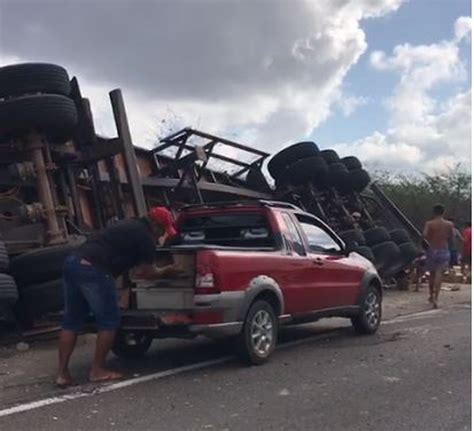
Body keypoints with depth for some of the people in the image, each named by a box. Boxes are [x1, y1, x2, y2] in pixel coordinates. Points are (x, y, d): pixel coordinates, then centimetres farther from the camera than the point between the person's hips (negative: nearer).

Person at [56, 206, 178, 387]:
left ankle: (62, 373, 14)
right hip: (93, 270, -9)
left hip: (73, 262, 9)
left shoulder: (129, 226, 25)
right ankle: (97, 370, 11)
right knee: (109, 320, 5)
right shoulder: (145, 237, 0)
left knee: (71, 321, 13)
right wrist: (167, 270, 25)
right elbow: (148, 273, 7)